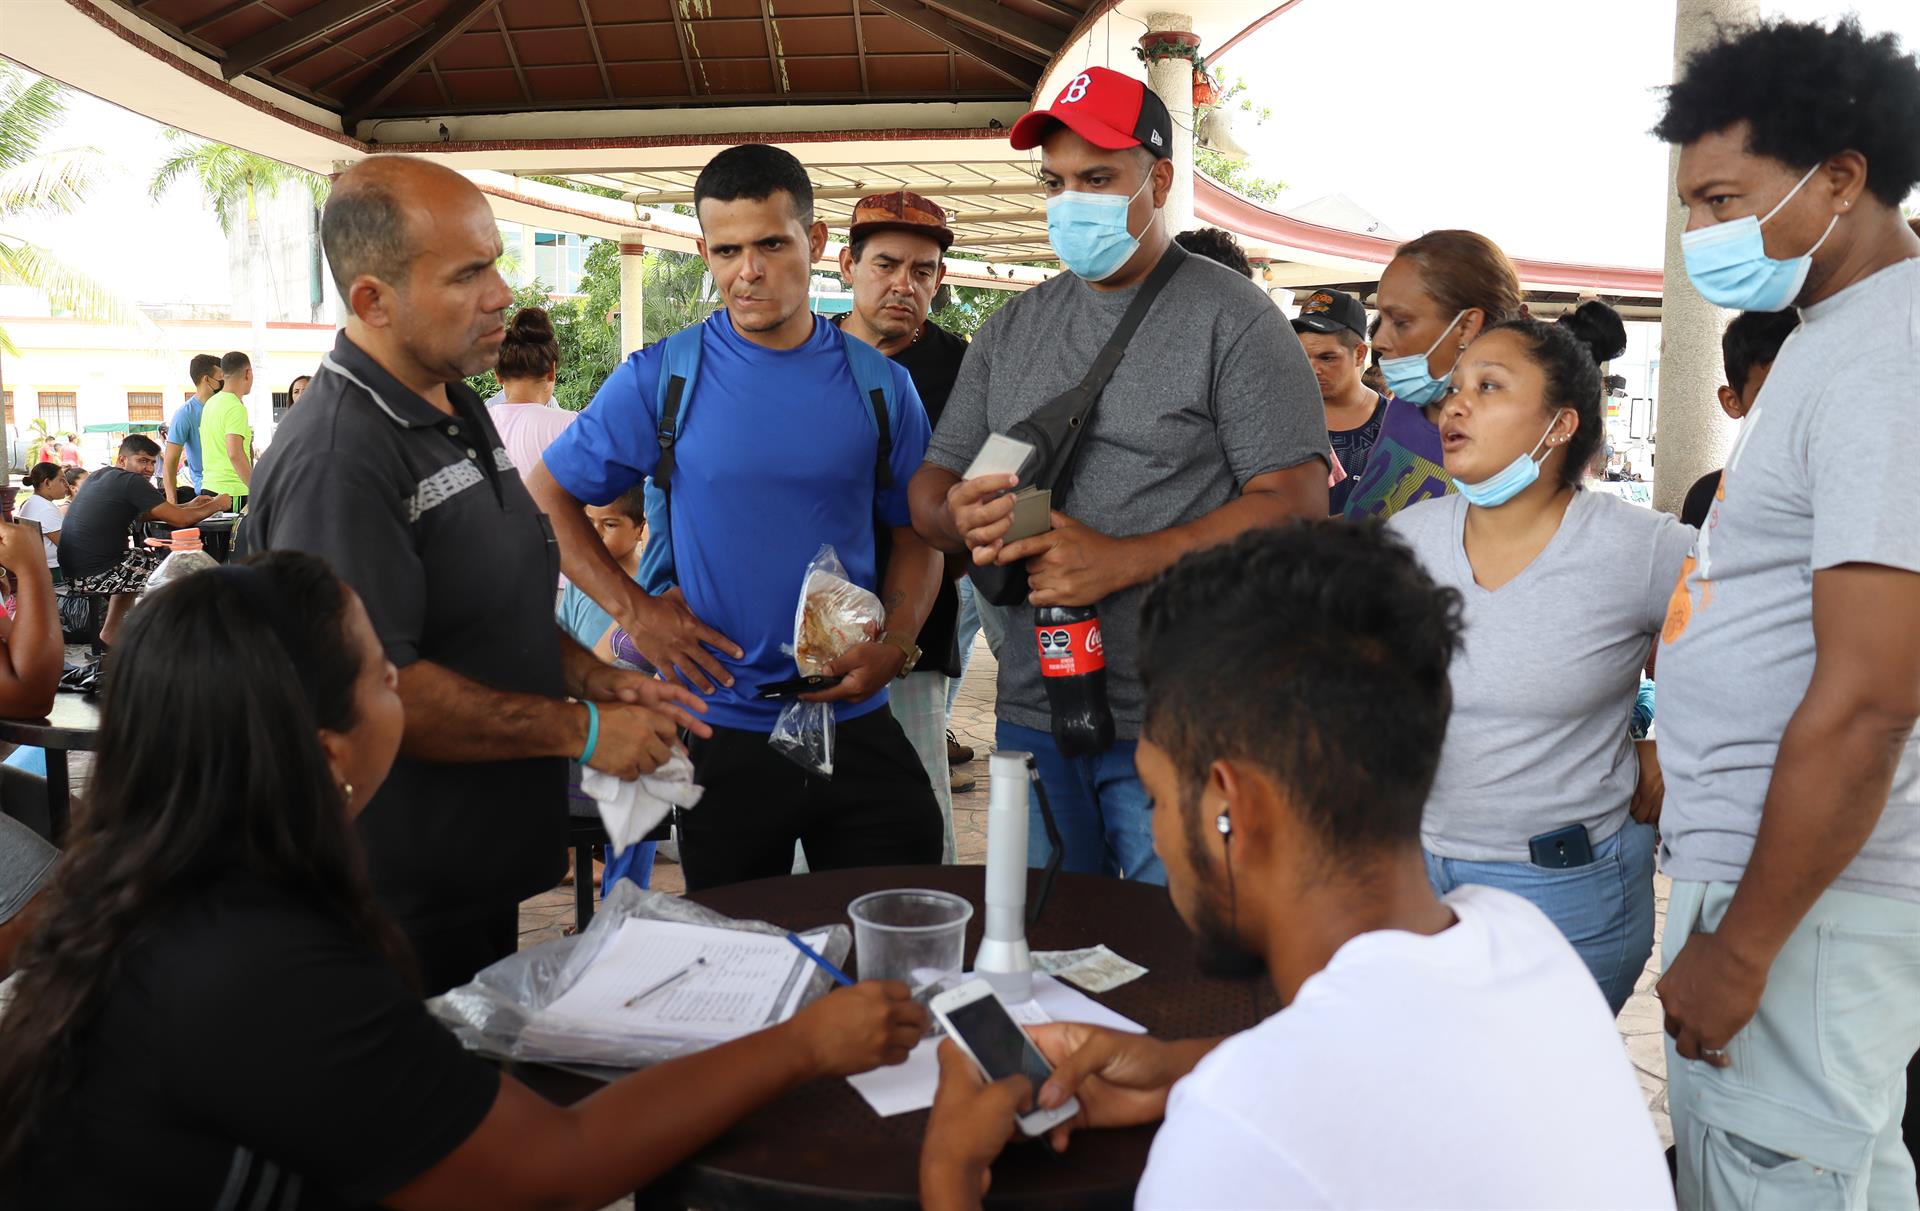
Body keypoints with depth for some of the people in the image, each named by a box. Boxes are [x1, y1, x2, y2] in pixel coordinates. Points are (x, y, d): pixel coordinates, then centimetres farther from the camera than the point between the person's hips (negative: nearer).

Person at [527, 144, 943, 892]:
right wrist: (634, 610, -8)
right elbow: (546, 500, 2)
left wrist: (895, 646, -8)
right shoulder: (660, 379, -4)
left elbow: (916, 534, 8)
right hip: (722, 731, -1)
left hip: (857, 725, 1)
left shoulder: (880, 385, 2)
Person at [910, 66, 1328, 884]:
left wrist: (1120, 562, -20)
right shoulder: (1014, 327, 14)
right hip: (1032, 714, 5)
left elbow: (1294, 502, -11)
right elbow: (931, 487, 15)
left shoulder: (1231, 317, -3)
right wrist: (961, 519, -10)